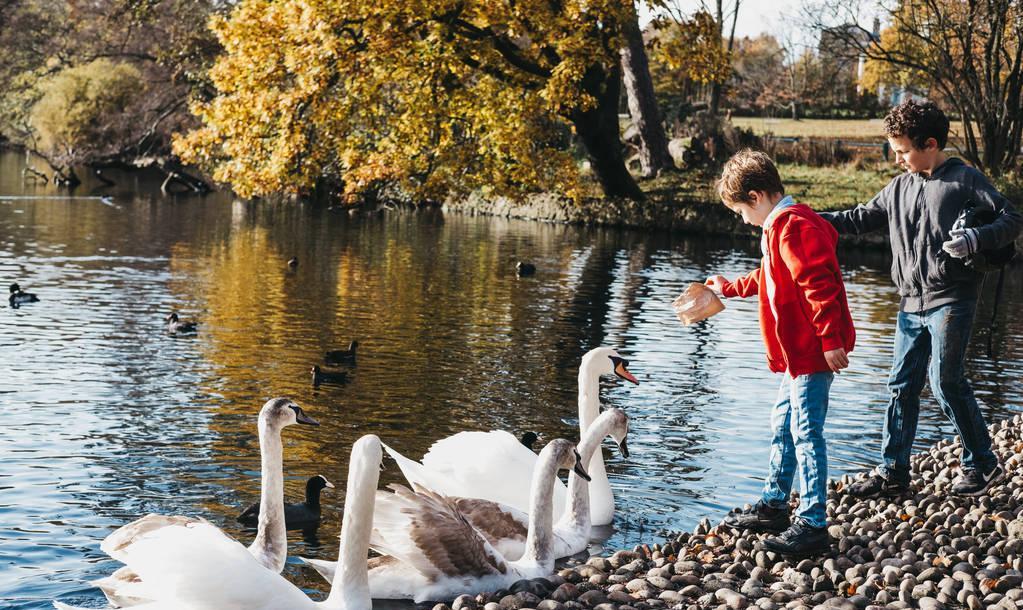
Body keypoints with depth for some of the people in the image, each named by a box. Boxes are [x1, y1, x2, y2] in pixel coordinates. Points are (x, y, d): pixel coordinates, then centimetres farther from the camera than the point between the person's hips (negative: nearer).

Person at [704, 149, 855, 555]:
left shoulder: (791, 226, -18)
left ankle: (812, 524, -4)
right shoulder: (785, 225, 17)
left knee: (806, 433, -8)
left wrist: (830, 340, -26)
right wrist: (729, 288, 43)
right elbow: (768, 278, 33)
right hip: (798, 353, 11)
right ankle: (774, 507, 32)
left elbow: (818, 285, -25)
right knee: (783, 427, 19)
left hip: (811, 352, -11)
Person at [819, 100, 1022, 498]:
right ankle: (892, 473, 13)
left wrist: (977, 239, -24)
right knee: (902, 386, 6)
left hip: (951, 301, -6)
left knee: (945, 381, -10)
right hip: (912, 304, 6)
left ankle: (981, 464, 6)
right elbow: (860, 219, 17)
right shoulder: (900, 188, 14)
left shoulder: (964, 180, -3)